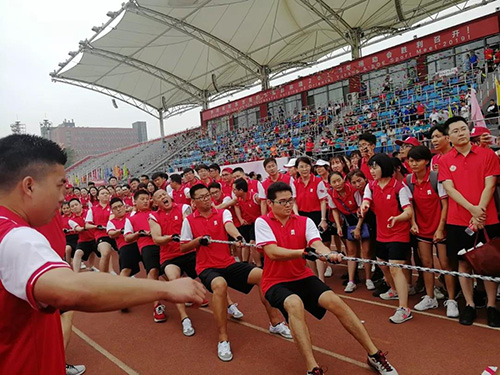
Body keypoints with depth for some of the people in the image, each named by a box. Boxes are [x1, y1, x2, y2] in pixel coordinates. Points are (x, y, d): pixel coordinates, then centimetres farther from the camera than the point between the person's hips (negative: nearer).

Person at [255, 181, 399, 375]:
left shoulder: (304, 221, 1)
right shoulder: (262, 222, -8)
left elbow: (317, 243, -16)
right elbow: (272, 252, -22)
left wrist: (328, 254, -40)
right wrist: (302, 252, -36)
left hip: (303, 277, 3)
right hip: (275, 283, -3)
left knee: (335, 301, -18)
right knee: (295, 304, -34)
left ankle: (374, 355, -4)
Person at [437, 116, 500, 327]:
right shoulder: (445, 161, 4)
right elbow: (449, 188, -4)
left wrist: (479, 212, -13)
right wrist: (472, 209, -16)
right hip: (458, 221, 1)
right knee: (463, 263, 7)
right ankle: (469, 305, 19)